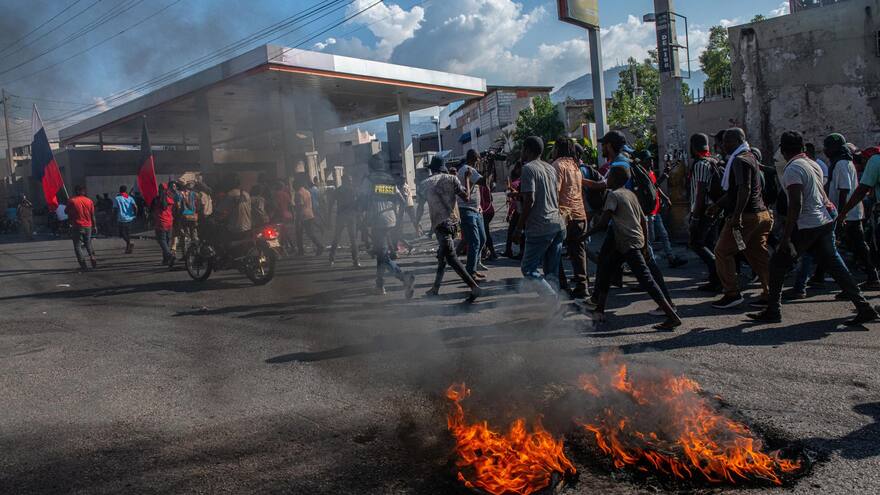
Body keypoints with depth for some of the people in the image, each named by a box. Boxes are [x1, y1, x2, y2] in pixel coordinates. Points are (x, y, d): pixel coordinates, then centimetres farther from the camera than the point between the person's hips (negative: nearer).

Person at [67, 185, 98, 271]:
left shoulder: (72, 201, -9)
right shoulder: (89, 201, 0)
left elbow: (66, 211, 5)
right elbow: (93, 215, 4)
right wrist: (94, 226, 12)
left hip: (77, 226, -3)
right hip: (88, 226, 3)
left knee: (77, 246, 4)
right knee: (88, 244, 22)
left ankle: (83, 265, -2)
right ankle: (92, 258, 9)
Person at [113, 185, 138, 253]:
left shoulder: (116, 198, 0)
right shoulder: (130, 198, 6)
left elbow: (115, 209, -2)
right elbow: (135, 207, -8)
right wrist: (135, 215, 4)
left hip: (122, 219, -4)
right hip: (130, 219, 4)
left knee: (122, 234, 2)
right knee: (128, 233, 15)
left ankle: (129, 244, -20)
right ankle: (128, 248, 19)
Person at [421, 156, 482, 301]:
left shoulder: (424, 184, 5)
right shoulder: (451, 179, 6)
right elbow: (466, 197, 6)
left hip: (440, 223, -5)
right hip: (453, 222, 5)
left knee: (451, 257, -11)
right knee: (442, 255, 19)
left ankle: (474, 287, -22)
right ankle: (435, 288, 29)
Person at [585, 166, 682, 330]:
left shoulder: (613, 195, -8)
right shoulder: (631, 194, 16)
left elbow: (604, 221, -17)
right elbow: (644, 221, 16)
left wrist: (587, 233, -5)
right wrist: (645, 246, 20)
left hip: (629, 244, -10)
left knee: (646, 279, -13)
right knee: (605, 269, 17)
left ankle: (672, 317, -16)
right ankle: (599, 310, 22)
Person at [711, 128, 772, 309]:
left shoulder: (740, 160, -13)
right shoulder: (749, 157, 19)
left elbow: (744, 189, -24)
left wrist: (737, 215, -28)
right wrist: (719, 204, 29)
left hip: (746, 216, -10)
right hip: (760, 214, 10)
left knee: (722, 251, -3)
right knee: (758, 254, 12)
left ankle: (732, 294, -1)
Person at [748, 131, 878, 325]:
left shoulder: (792, 169, -14)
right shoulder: (814, 165, 12)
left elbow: (796, 204, -22)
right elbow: (821, 195, 18)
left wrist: (785, 237, -21)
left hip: (806, 226, -8)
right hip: (826, 220, 8)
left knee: (778, 265, 3)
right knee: (834, 265, 12)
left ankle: (773, 312, 7)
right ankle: (864, 307, 10)